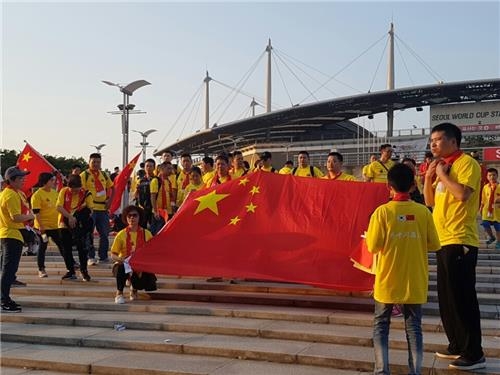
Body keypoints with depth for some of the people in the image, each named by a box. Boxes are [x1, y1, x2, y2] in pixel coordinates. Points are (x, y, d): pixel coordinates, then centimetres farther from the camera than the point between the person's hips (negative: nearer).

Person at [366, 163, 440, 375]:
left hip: (388, 282, -1)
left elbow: (373, 247, -12)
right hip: (415, 282, 2)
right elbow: (434, 245, 1)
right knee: (413, 327, 11)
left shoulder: (382, 211, -11)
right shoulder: (423, 212, -5)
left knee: (381, 325, 12)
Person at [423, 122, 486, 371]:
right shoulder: (443, 166, 16)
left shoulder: (467, 163, -10)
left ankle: (474, 354, 1)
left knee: (461, 297, -7)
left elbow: (463, 194, -26)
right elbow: (430, 201, 17)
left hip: (460, 241, -9)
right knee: (446, 297, 13)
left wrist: (442, 174, -12)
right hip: (444, 240, 9)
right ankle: (457, 345, 24)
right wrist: (429, 176, 3)